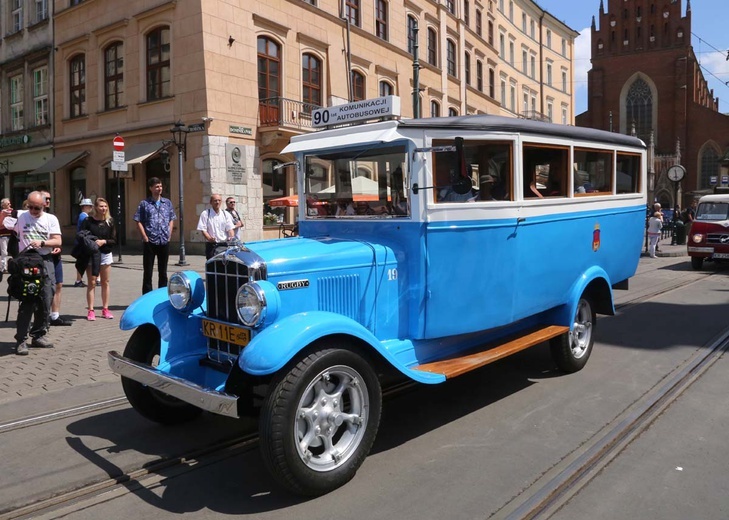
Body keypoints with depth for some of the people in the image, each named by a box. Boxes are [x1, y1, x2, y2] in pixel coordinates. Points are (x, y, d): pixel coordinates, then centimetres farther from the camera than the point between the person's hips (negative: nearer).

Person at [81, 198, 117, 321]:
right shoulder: (88, 221, -3)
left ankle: (105, 309, 16)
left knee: (105, 283, 8)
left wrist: (104, 241, -15)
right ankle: (91, 310, 2)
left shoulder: (110, 222, 3)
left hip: (105, 254, 2)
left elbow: (114, 240, 2)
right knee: (92, 283, -1)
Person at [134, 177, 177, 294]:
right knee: (148, 272, 2)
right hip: (150, 242, -3)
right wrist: (145, 237, -8)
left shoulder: (167, 203, 10)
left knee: (163, 272, 11)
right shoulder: (144, 204, -1)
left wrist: (169, 234, 3)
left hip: (164, 242, 3)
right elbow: (139, 222, -2)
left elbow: (172, 219, 14)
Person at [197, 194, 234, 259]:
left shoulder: (226, 214, 12)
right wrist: (209, 238, -23)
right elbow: (203, 229, -4)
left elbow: (230, 229, 6)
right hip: (211, 245, -3)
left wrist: (232, 239, -14)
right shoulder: (205, 214, 3)